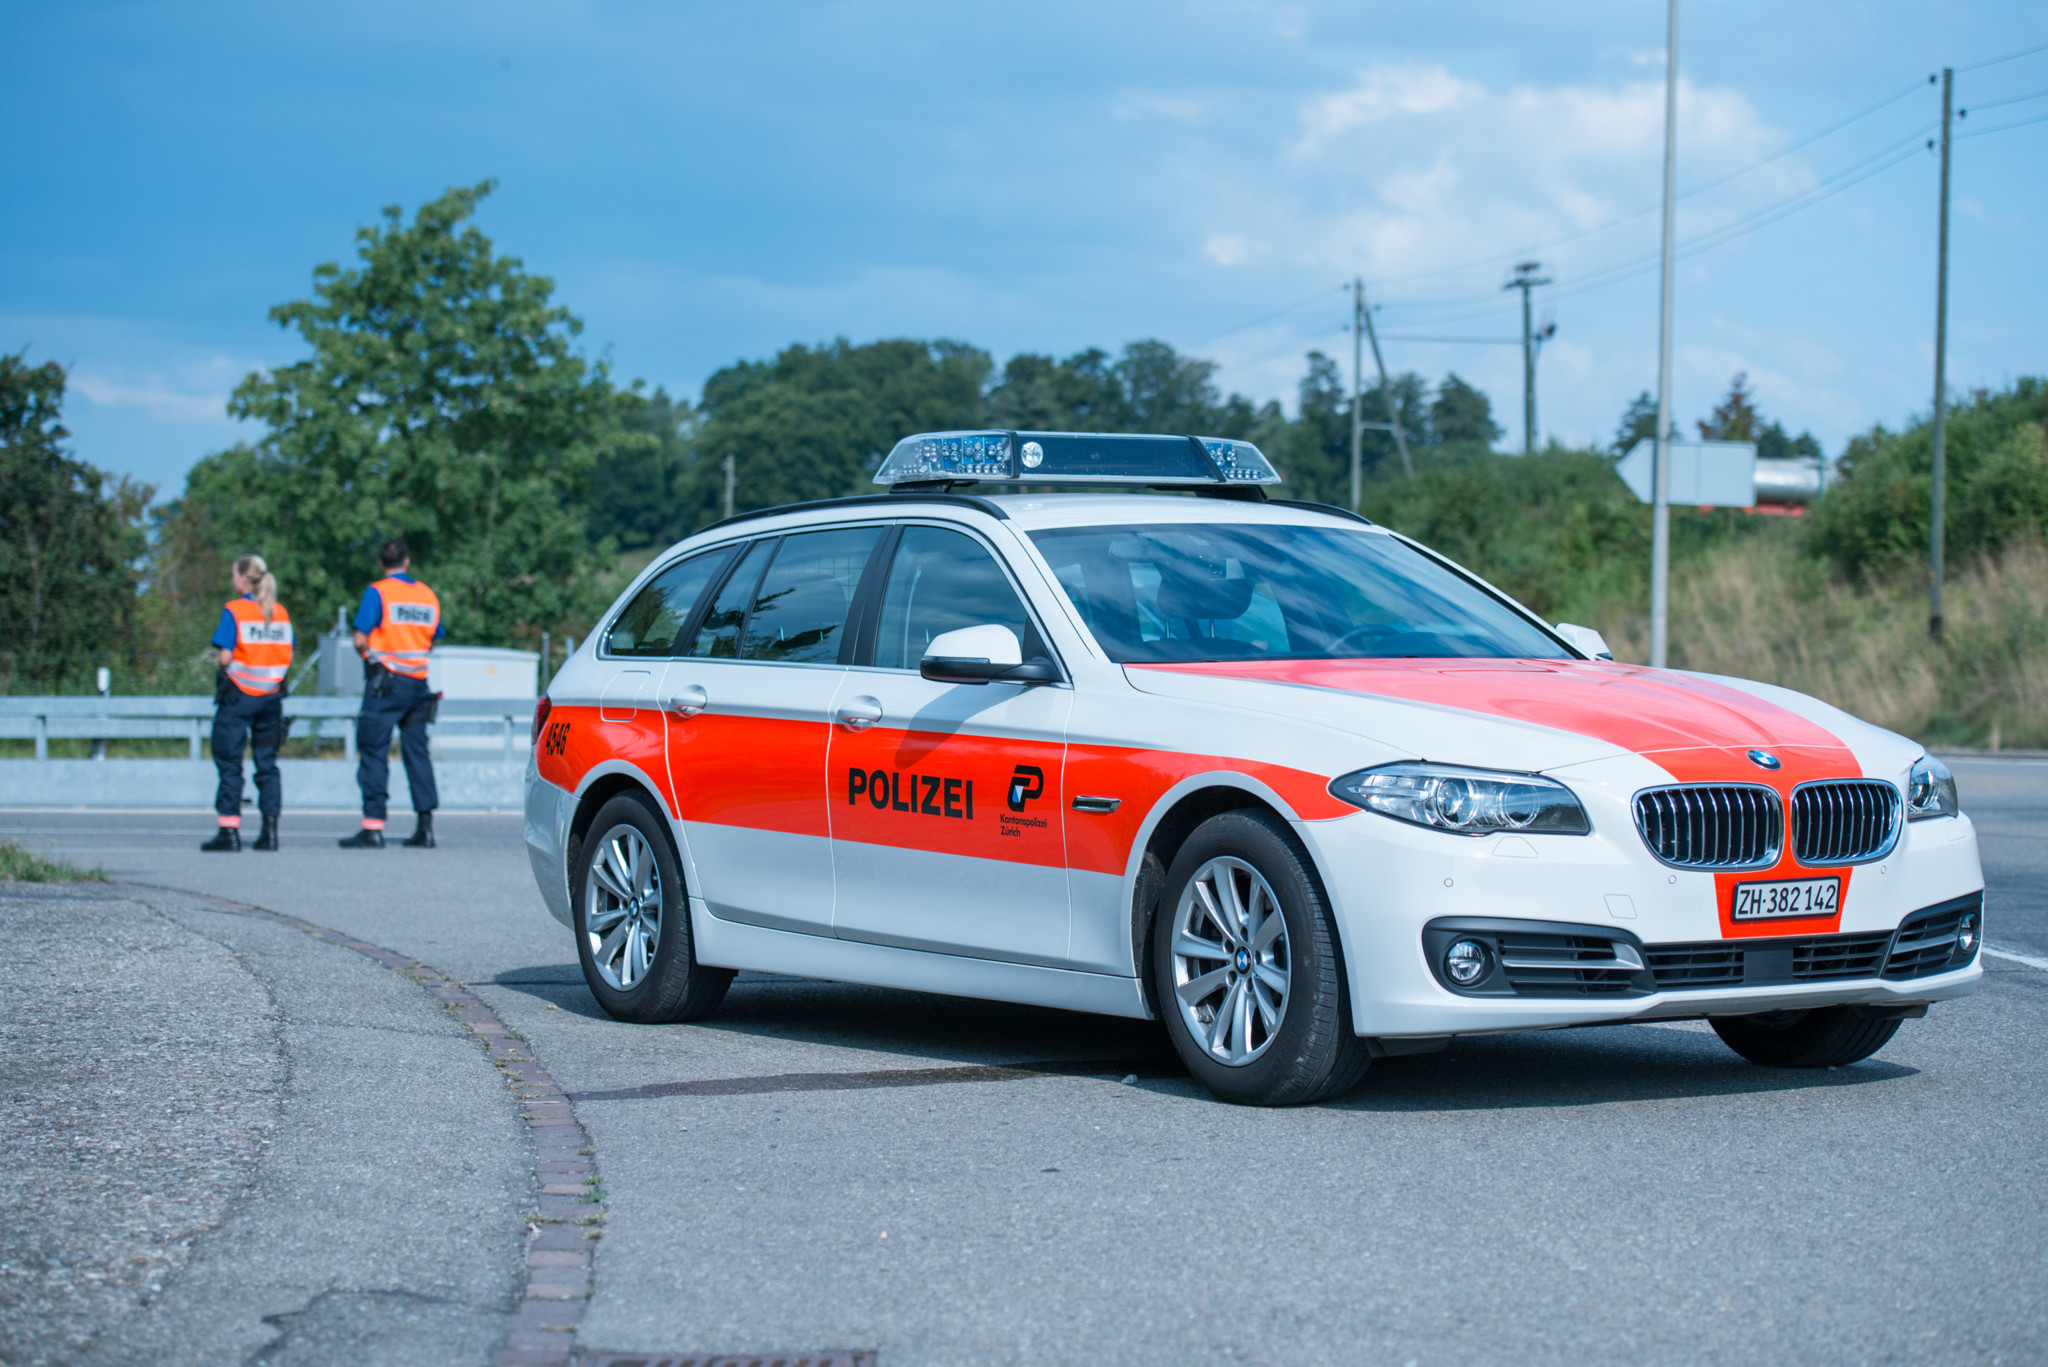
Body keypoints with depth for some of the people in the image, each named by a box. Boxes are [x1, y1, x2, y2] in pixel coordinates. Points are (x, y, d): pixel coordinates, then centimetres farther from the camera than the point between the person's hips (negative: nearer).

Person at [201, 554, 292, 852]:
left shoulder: (234, 610, -9)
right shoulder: (280, 612, 6)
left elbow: (225, 657, -13)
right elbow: (288, 657, 5)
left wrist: (220, 665, 7)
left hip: (238, 695, -4)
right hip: (271, 694, 4)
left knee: (229, 763, 1)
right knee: (267, 763, 9)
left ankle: (229, 830, -3)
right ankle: (270, 830, 4)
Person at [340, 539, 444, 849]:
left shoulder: (378, 592, -7)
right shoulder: (428, 595, 9)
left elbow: (360, 639, -12)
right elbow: (434, 639, 12)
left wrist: (367, 655, 8)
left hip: (385, 683, -5)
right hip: (418, 683, 5)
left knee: (374, 753, -3)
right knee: (416, 751, 9)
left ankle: (373, 826, -8)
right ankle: (425, 827, 7)